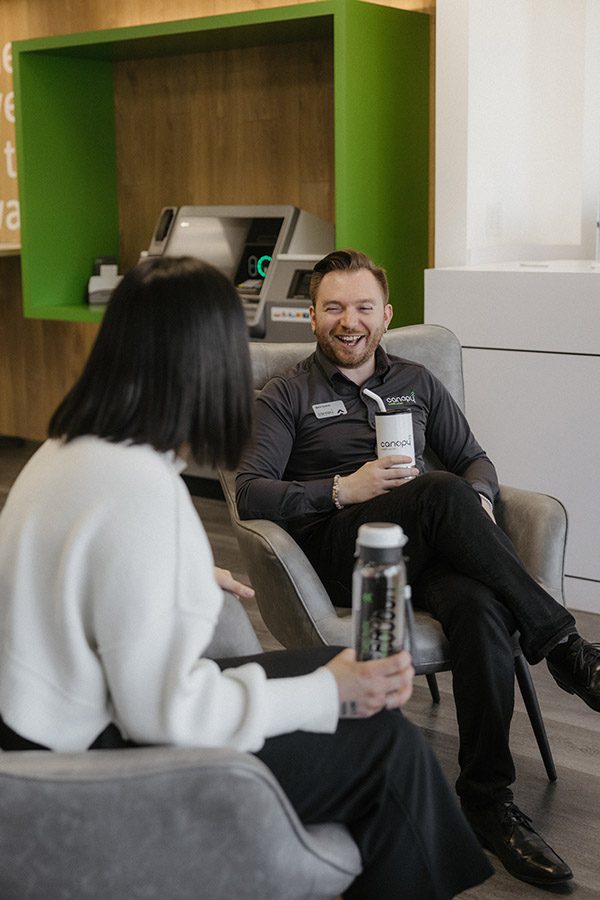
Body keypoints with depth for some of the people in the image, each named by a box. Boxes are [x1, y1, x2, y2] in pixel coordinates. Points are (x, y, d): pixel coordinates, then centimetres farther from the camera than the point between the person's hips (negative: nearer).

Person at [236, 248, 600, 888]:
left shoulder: (416, 382, 23)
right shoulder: (287, 396, 10)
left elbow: (474, 459, 24)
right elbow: (249, 493, -2)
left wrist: (477, 500, -1)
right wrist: (344, 490, -15)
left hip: (426, 553, 4)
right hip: (338, 552, -3)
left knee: (480, 608, -33)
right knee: (441, 492, -34)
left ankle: (488, 800, -24)